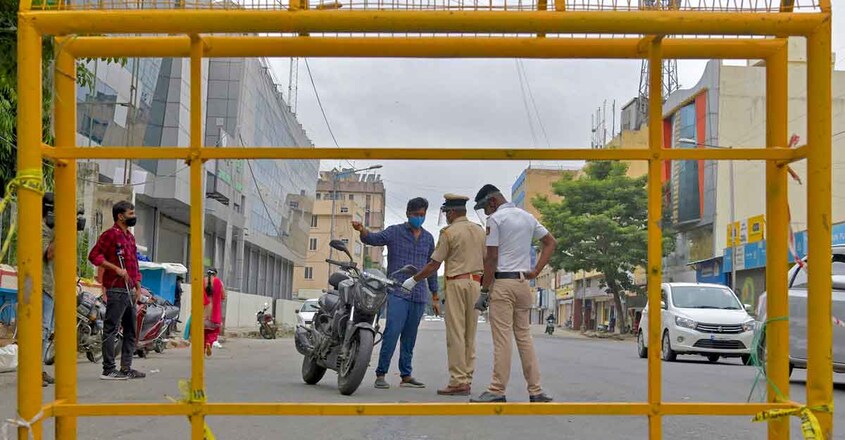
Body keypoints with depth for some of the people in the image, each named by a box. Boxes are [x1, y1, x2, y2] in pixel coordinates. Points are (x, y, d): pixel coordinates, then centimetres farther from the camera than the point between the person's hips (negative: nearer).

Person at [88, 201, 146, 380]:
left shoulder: (130, 236, 19)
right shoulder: (111, 234, -6)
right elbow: (94, 256, -14)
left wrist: (138, 286, 17)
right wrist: (116, 269, -18)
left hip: (129, 291, 9)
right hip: (116, 290, -9)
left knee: (131, 331, 11)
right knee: (111, 329, -6)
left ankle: (126, 368, 16)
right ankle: (108, 370, -5)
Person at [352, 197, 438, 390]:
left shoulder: (428, 238, 15)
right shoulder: (395, 232, 0)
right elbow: (374, 238, -16)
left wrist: (434, 290, 23)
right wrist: (362, 230, -37)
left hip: (419, 295, 5)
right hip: (398, 292, -5)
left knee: (410, 337, 10)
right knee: (392, 332, -14)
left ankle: (406, 375, 16)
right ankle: (381, 374, -10)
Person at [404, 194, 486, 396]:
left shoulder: (449, 232, -4)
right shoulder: (480, 231, 12)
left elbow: (434, 265, -5)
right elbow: (487, 262, 11)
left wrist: (413, 280, 5)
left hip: (456, 283, -6)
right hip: (476, 283, 6)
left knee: (455, 333, -6)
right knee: (469, 335, 8)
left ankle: (458, 381, -8)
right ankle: (467, 380, 9)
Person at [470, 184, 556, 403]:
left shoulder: (496, 219, -7)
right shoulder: (528, 217, 15)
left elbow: (491, 258, -11)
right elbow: (551, 242, 19)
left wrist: (484, 291, -8)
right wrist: (536, 271, 11)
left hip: (502, 282, -7)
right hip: (524, 282, 7)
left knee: (502, 338, -7)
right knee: (524, 336, 10)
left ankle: (498, 391, -6)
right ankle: (535, 391, 9)